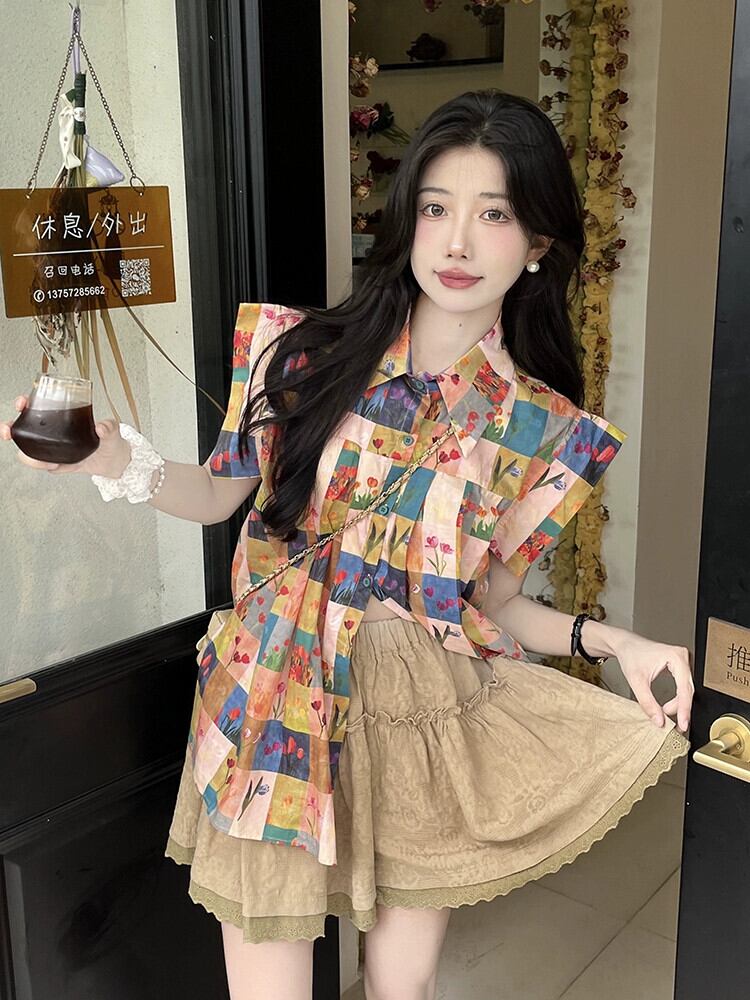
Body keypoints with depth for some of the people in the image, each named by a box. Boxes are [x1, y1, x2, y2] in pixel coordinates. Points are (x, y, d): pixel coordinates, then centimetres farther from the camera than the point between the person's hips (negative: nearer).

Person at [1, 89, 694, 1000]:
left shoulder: (541, 431, -4)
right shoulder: (305, 352, -6)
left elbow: (491, 602, 3)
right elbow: (220, 493, 4)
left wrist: (608, 641, -13)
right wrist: (116, 463, -14)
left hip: (431, 716, 1)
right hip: (283, 703, 0)